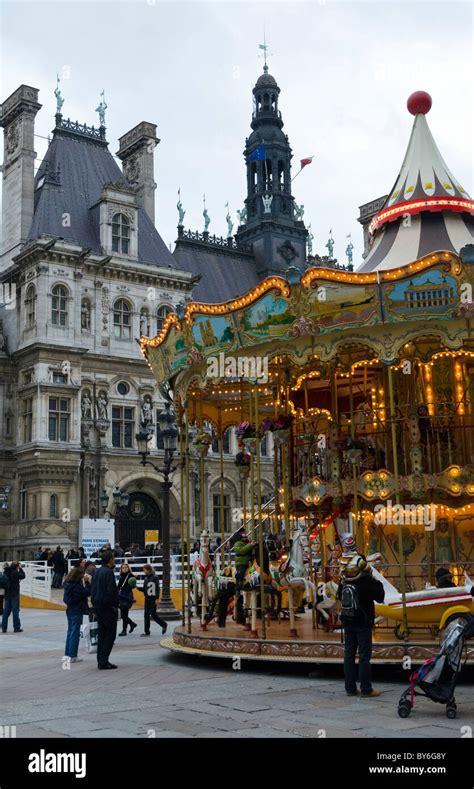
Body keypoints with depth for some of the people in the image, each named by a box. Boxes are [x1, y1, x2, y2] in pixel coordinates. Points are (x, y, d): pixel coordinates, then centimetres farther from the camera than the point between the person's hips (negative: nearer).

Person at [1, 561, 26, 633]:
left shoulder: (7, 572, 1)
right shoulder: (16, 573, -15)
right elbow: (23, 576, -2)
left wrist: (9, 566, 16)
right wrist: (20, 569, 5)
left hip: (7, 595, 6)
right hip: (15, 595, -6)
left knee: (6, 611, 9)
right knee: (15, 611, 0)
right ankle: (16, 627, 3)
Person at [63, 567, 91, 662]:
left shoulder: (68, 584, 4)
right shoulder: (76, 586, -21)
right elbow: (87, 592, -22)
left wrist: (84, 581, 1)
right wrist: (87, 582, -15)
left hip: (70, 611, 9)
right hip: (76, 612, -9)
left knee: (70, 632, 16)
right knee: (75, 633, -1)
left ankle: (67, 654, 21)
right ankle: (72, 656, 2)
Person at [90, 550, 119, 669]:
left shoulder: (96, 572, 12)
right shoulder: (108, 572, -15)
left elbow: (92, 590, 15)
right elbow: (111, 591, -19)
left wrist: (94, 604, 17)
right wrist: (115, 605, -10)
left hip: (98, 606, 9)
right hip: (108, 607, -9)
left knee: (101, 634, 13)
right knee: (110, 634, -3)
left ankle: (101, 661, 14)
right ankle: (103, 662, -6)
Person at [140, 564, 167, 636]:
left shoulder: (155, 578, -9)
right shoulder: (146, 578, 11)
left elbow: (157, 588, -12)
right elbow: (144, 589, 13)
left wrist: (157, 598, -17)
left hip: (153, 599, -7)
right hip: (147, 598, 7)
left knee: (153, 615, -5)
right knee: (146, 614, 4)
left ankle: (164, 625, 17)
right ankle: (147, 631, 8)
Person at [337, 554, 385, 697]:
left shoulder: (344, 580, -1)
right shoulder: (367, 580, -16)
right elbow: (380, 597, -7)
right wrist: (378, 582, 6)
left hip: (348, 622, 5)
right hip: (363, 623, -5)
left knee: (349, 654, 10)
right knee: (364, 655, 0)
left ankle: (350, 688, 13)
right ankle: (366, 688, 3)